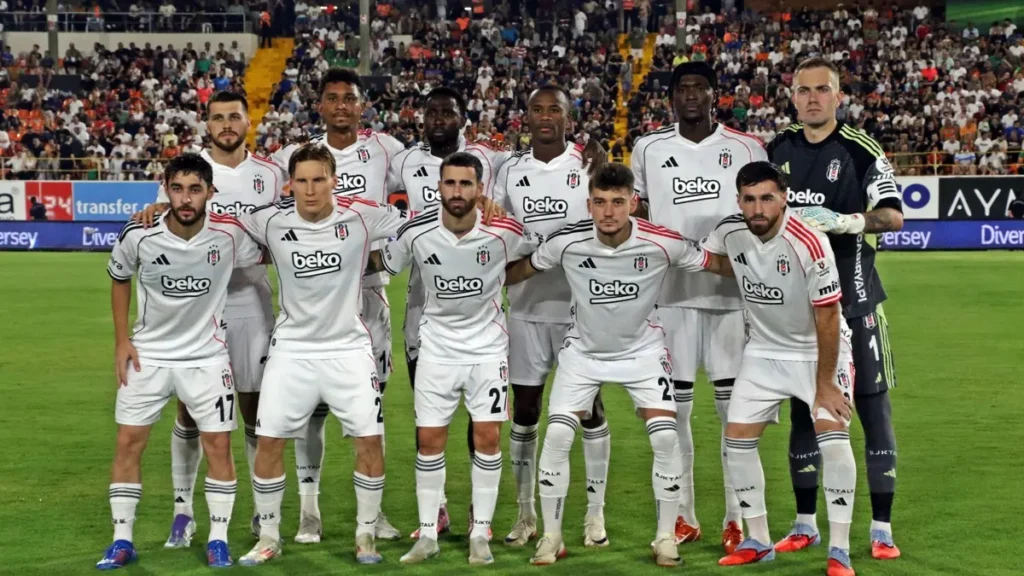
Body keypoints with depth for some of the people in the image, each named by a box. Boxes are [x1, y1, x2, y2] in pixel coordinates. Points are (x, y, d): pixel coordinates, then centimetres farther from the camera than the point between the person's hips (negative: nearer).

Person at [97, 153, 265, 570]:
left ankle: (218, 539, 11)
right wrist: (121, 339, 2)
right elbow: (119, 278, 6)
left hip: (207, 356, -1)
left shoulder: (230, 233, -16)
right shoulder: (138, 235, -14)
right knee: (128, 441, 1)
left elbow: (268, 257, 6)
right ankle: (122, 540, 12)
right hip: (148, 354, 1)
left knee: (218, 443, -2)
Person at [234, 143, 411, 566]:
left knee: (370, 439, -5)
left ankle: (366, 534, 14)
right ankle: (269, 537, 15)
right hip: (292, 347, 1)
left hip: (349, 347, -1)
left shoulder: (361, 214, -11)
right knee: (268, 441, -1)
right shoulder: (270, 220, -8)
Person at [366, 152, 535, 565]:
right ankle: (427, 535, 12)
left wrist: (501, 279, 0)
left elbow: (538, 256, 6)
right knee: (429, 440, 1)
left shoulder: (503, 231, -15)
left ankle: (480, 534, 9)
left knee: (488, 438, -3)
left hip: (488, 345, -1)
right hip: (437, 346, 1)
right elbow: (381, 263, 4)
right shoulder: (417, 232, -13)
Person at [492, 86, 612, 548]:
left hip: (581, 305, -3)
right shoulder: (511, 171, 9)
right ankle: (525, 514, 17)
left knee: (589, 406, 2)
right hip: (526, 306, 3)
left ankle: (595, 514, 10)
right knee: (524, 408, 6)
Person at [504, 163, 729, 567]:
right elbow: (521, 270, -3)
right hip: (583, 350, 1)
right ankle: (551, 537, 7)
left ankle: (665, 538, 5)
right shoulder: (567, 242, -20)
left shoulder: (663, 242, -22)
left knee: (665, 437, -13)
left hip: (643, 349, 0)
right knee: (557, 436, -11)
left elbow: (711, 264, -7)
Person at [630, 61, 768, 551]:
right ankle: (683, 516, 14)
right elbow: (637, 218, 14)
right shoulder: (648, 149, 7)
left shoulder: (745, 148, 3)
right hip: (671, 291, 2)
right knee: (674, 406, 4)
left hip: (732, 291, -1)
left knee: (734, 406, 1)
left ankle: (737, 518, 9)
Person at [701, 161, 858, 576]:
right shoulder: (730, 231, -13)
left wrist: (825, 383, -18)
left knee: (833, 436, -19)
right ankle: (758, 542, 15)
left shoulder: (809, 243, -29)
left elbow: (828, 316, -23)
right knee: (737, 438, 0)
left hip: (819, 350, -5)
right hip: (765, 351, 5)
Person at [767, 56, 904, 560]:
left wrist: (845, 222, -29)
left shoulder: (860, 151, -6)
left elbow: (893, 216, -15)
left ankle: (881, 527, 6)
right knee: (802, 409, 9)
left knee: (872, 407, -2)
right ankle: (805, 524, 19)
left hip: (852, 299, -3)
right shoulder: (776, 150, 6)